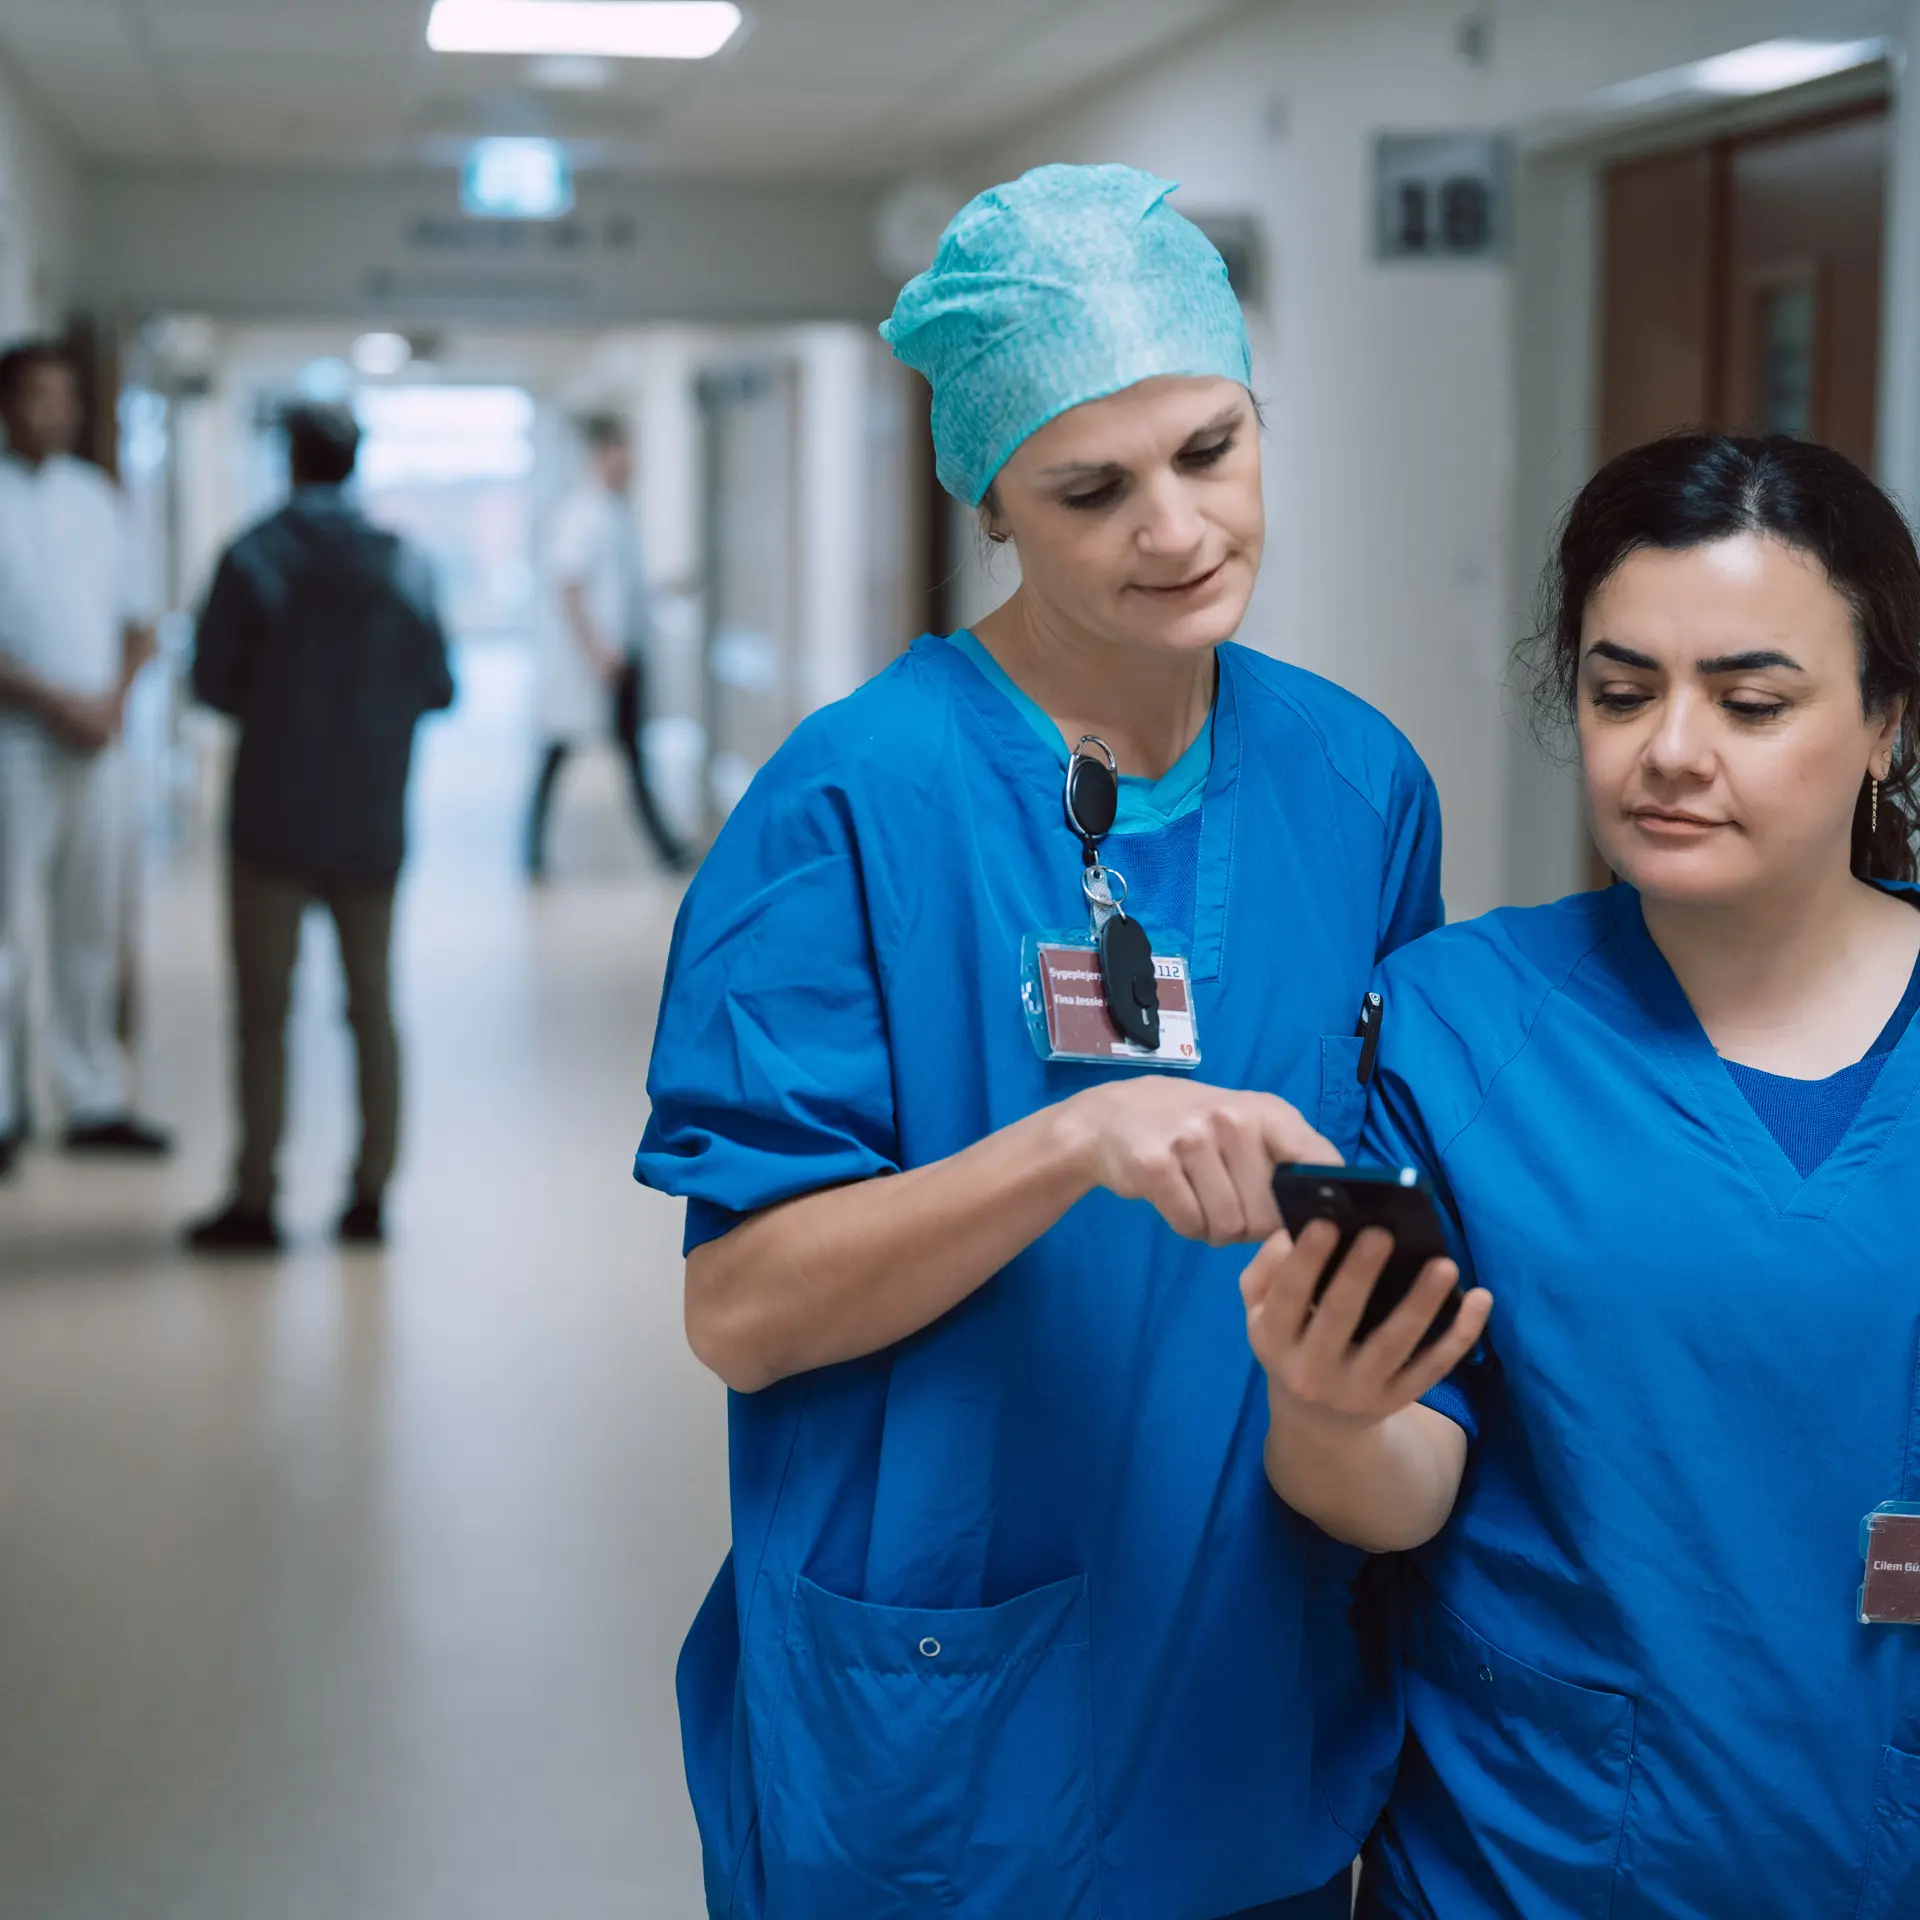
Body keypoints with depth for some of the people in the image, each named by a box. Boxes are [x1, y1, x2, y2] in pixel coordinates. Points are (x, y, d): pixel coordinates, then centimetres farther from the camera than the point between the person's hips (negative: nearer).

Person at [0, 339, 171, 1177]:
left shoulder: (95, 496, 13)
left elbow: (135, 619, 14)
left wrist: (113, 700, -3)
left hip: (97, 742, 6)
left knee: (91, 929, 10)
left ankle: (95, 1101, 16)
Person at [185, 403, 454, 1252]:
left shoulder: (255, 556, -8)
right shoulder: (405, 563, -1)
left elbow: (212, 680, -6)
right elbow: (437, 687, 2)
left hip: (275, 816, -2)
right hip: (373, 822, 3)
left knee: (263, 1015, 4)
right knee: (372, 1006, 12)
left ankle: (254, 1201, 5)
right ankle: (370, 1196, 12)